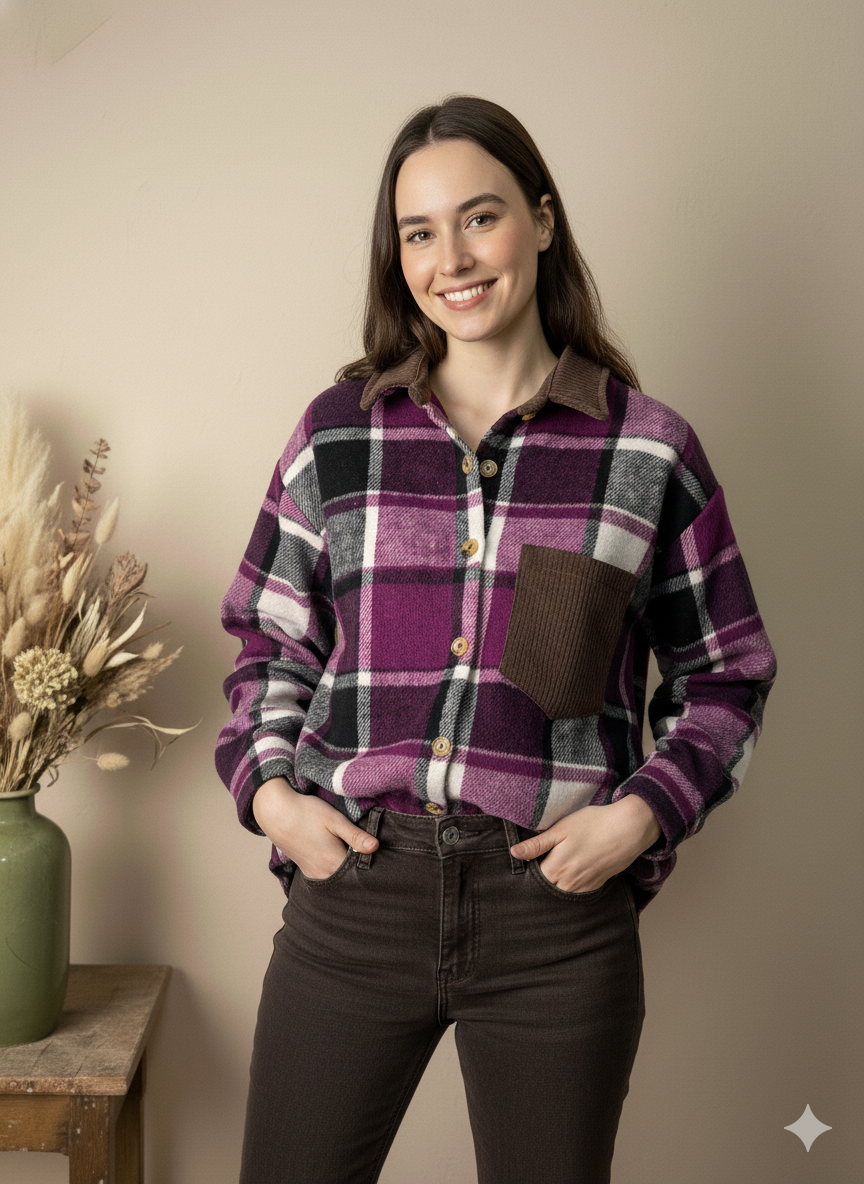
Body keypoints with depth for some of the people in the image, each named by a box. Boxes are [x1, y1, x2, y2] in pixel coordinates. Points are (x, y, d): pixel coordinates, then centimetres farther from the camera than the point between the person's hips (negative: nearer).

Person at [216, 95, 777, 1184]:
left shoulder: (651, 450, 1)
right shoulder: (334, 436, 5)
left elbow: (726, 674, 9)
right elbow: (269, 643, 14)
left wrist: (643, 813, -5)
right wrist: (265, 787, -1)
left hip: (559, 911, -1)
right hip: (350, 893, 1)